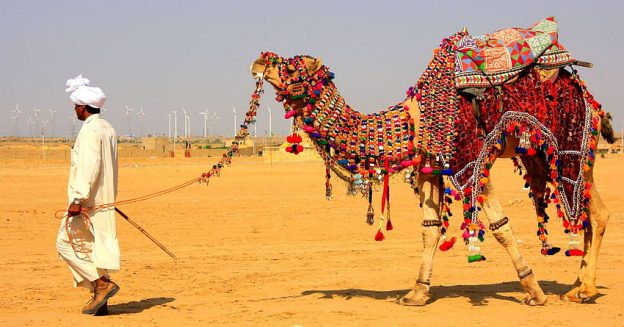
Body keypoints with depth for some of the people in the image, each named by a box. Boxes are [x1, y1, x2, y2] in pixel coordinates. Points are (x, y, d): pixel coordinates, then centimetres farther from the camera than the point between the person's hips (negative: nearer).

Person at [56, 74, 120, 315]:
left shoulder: (90, 130, -15)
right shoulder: (108, 128, 14)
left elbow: (90, 167, -23)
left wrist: (78, 199, -24)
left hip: (88, 202, -9)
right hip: (104, 201, 9)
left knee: (66, 243, -3)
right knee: (94, 247, 11)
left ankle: (102, 283, -9)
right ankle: (100, 300, 11)